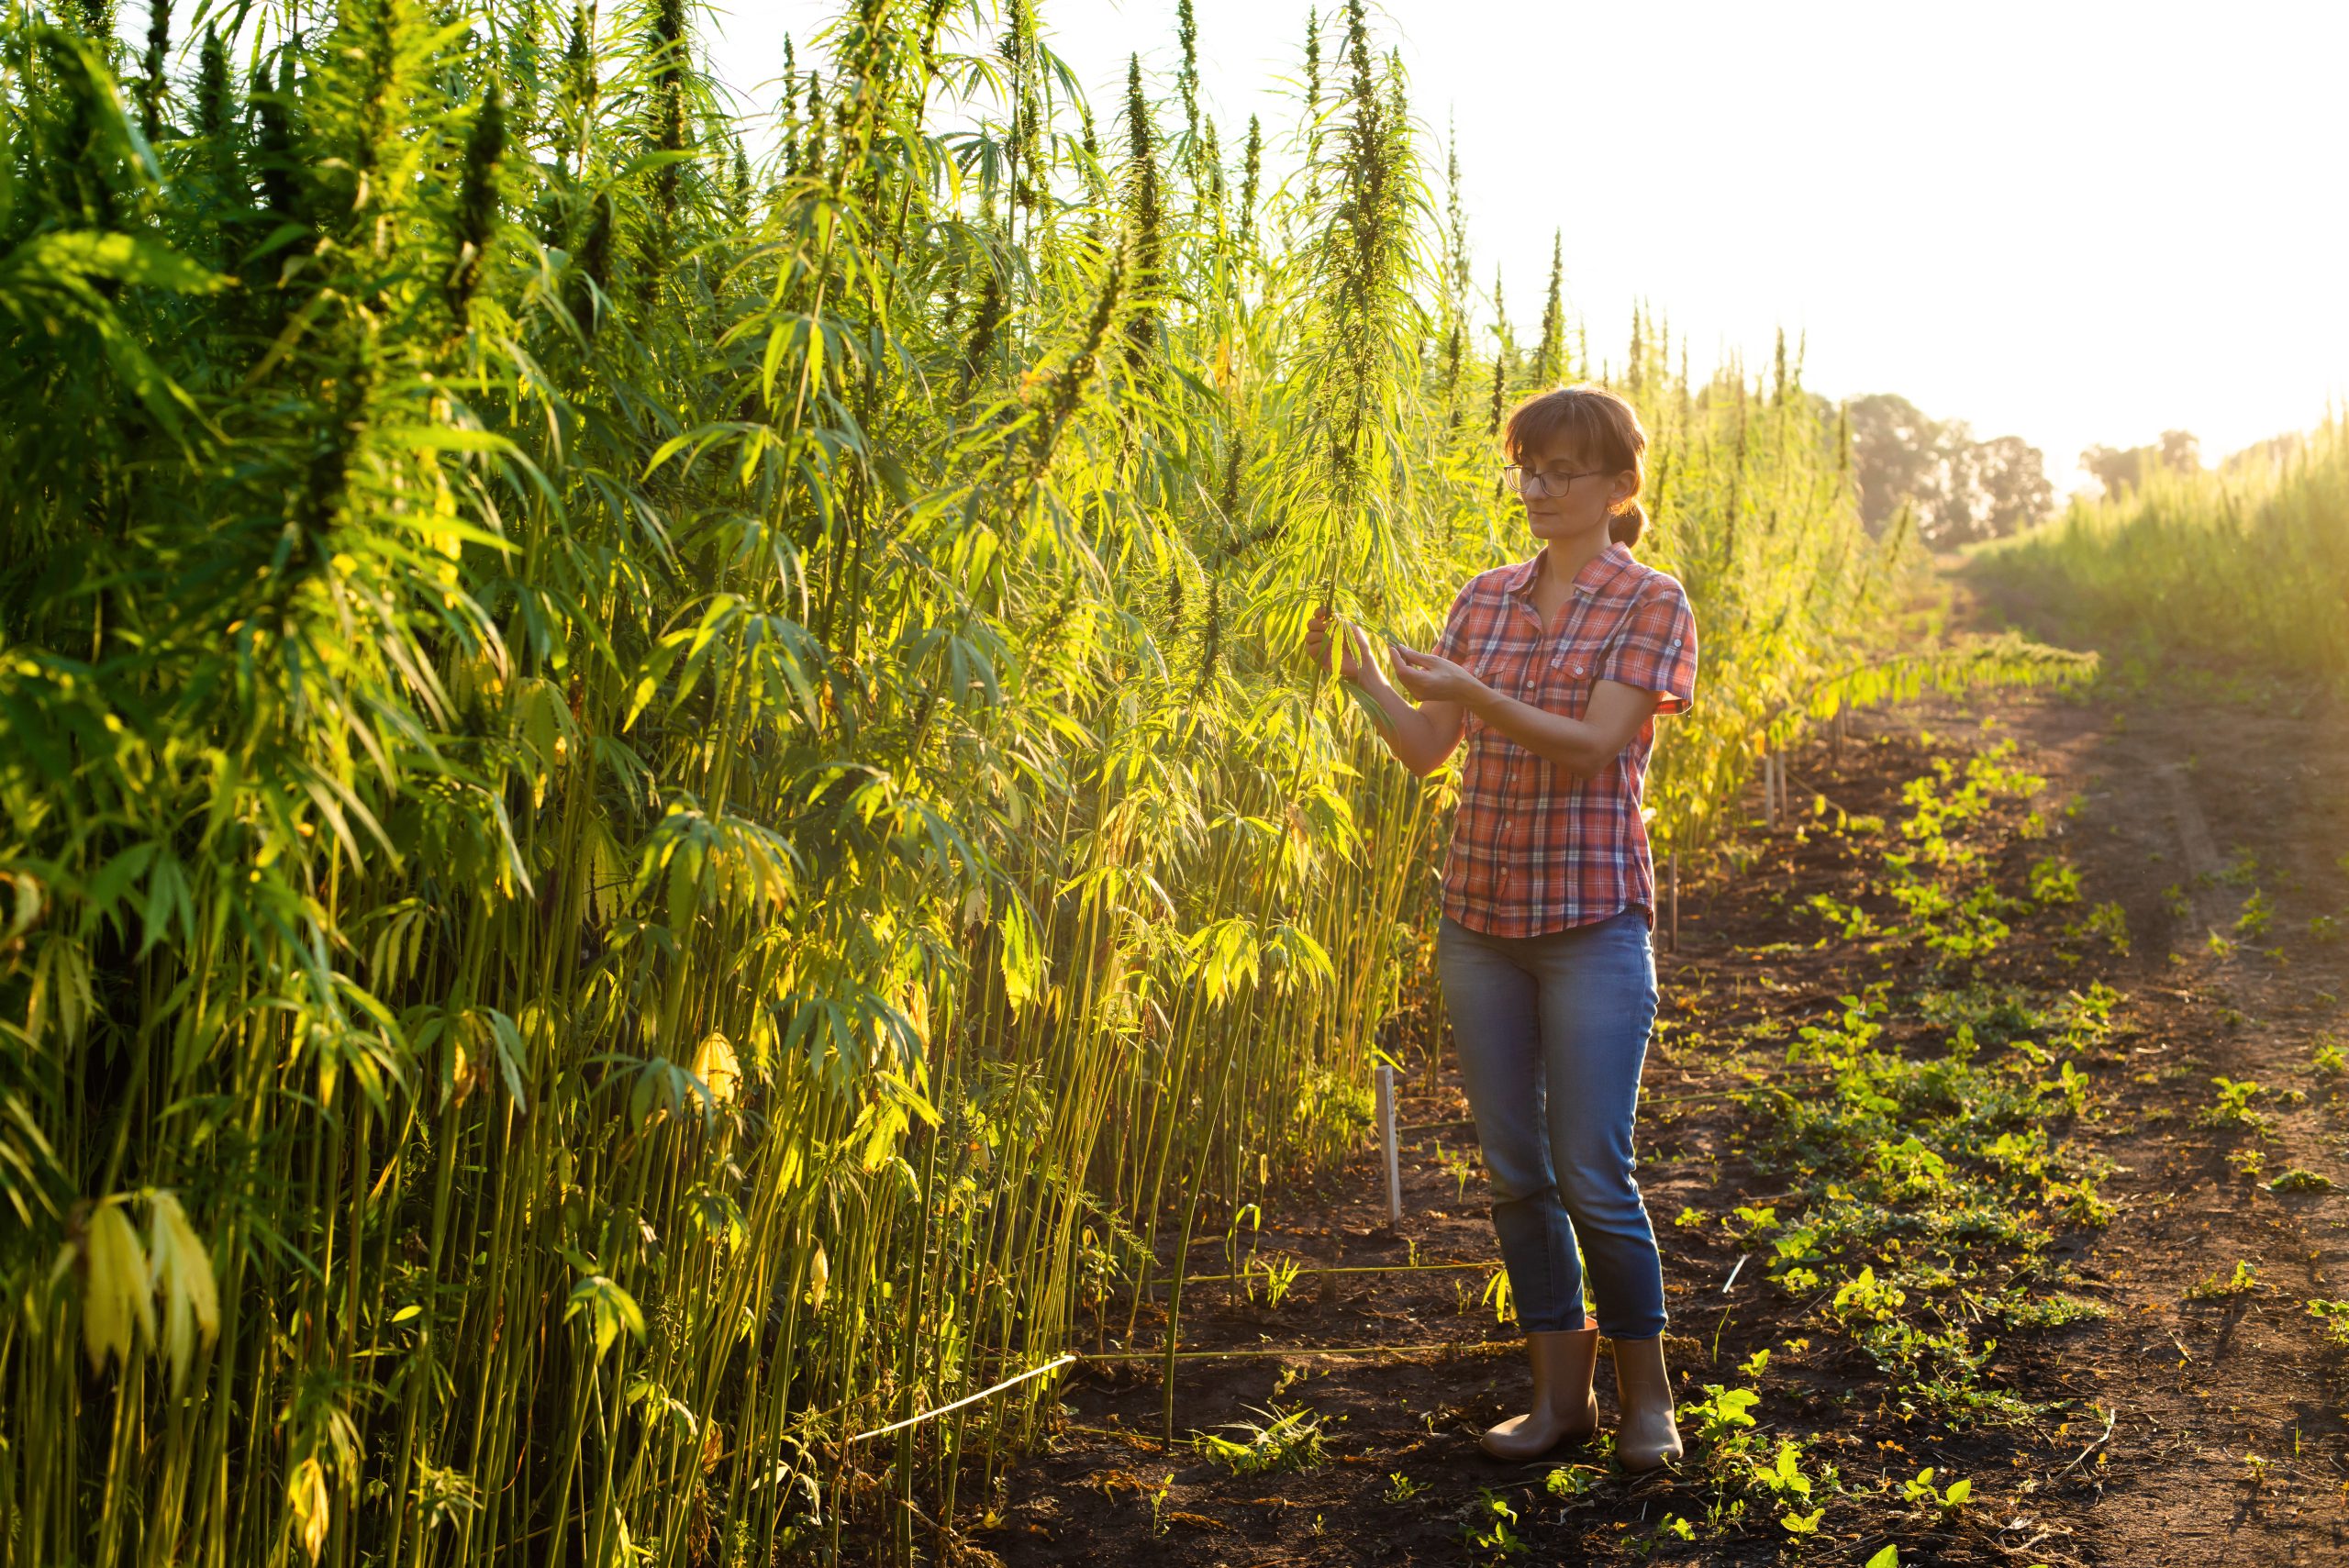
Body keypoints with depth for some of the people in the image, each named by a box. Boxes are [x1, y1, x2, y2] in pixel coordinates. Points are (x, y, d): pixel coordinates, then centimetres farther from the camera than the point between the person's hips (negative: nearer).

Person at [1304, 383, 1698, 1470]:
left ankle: (1645, 1390, 17)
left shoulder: (1650, 605, -2)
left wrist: (1472, 694, -27)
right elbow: (1426, 751, 7)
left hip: (1592, 920, -5)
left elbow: (1594, 744, -15)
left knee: (1592, 1175, -3)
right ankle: (1560, 1391, 21)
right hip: (1479, 917, 5)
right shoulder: (1485, 599, 11)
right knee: (1512, 1171, 8)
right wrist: (1363, 678, -9)